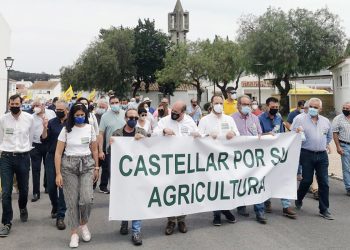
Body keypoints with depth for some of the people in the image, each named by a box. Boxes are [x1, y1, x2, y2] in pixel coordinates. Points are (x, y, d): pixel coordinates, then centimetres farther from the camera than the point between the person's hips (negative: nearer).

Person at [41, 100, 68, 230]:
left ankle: (60, 216, 7)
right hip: (52, 157, 3)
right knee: (51, 186, 7)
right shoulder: (51, 122, 3)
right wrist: (45, 128, -16)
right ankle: (55, 206, 37)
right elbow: (44, 140, -1)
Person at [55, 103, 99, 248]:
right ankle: (74, 233, 15)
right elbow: (58, 153, -3)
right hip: (68, 166, -1)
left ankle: (83, 224, 17)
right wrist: (58, 173, -9)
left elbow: (94, 150, 13)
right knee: (72, 201, 1)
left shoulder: (90, 128, 4)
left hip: (87, 165, 1)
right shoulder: (66, 130, -2)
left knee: (87, 198, -12)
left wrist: (96, 168, 11)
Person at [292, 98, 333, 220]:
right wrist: (297, 132, -25)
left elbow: (329, 136, 26)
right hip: (307, 154, -3)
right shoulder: (300, 119, -3)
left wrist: (325, 145, 16)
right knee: (307, 180, 0)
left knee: (324, 182, 3)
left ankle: (324, 210, 12)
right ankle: (298, 200, 29)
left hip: (322, 155, 4)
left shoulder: (326, 121, 10)